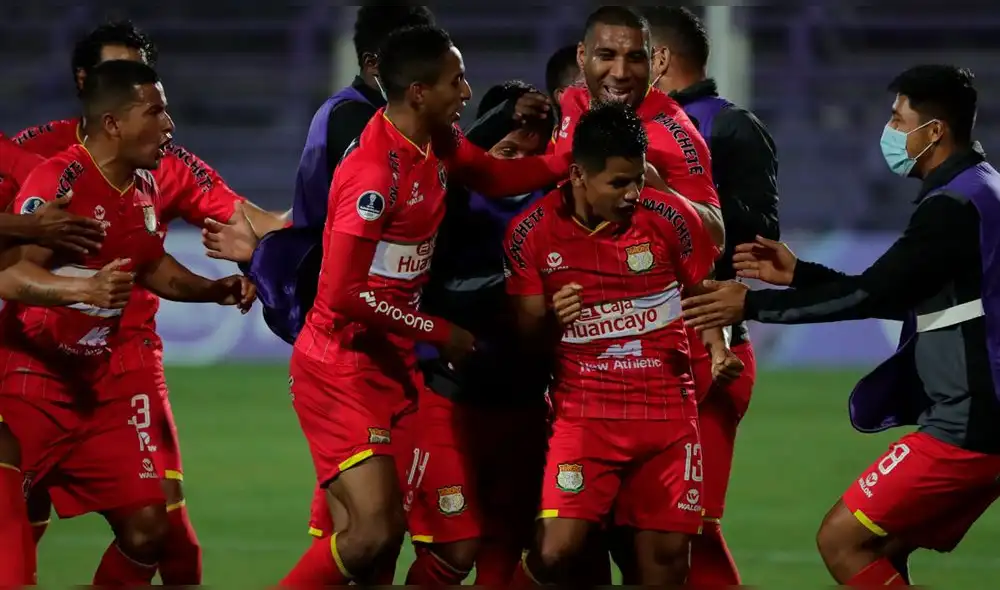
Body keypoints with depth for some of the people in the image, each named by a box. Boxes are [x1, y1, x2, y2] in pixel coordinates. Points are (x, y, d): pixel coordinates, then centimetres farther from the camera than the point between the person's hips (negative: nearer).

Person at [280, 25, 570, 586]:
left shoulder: (439, 146, 4)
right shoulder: (374, 172, -23)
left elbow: (496, 177, 26)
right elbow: (345, 295, -23)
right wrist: (439, 332, -14)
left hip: (391, 366, 9)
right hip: (342, 367, -9)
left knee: (382, 536, 5)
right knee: (372, 533, -18)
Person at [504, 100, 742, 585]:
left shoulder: (669, 217, -6)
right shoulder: (531, 233, -7)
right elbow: (527, 336, 1)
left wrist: (718, 350, -6)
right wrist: (551, 320, -21)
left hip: (667, 413, 1)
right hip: (583, 413, -1)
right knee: (556, 550, -17)